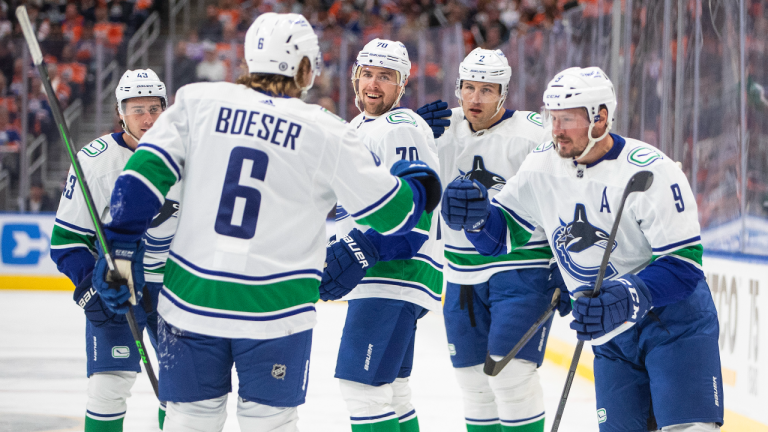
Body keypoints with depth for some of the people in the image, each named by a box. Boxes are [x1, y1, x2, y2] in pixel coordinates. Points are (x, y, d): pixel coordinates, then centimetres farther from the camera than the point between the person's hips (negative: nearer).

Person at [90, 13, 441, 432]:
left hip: (191, 299, 2)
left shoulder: (198, 102, 1)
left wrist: (120, 247, 4)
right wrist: (420, 187, 21)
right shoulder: (326, 133, -4)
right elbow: (388, 211, 1)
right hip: (275, 309, -2)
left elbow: (145, 172, -3)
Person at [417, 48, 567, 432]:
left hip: (522, 268, -6)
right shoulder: (445, 129, 5)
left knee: (510, 373, -15)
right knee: (473, 378, 10)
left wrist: (566, 271, -13)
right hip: (464, 276, 6)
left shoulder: (531, 134, -12)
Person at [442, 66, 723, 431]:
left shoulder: (651, 171, -21)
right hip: (611, 335, 6)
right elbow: (502, 234, 6)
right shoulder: (543, 165, -3)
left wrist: (627, 298, -36)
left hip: (675, 321, -6)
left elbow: (684, 266, -22)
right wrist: (476, 216, -16)